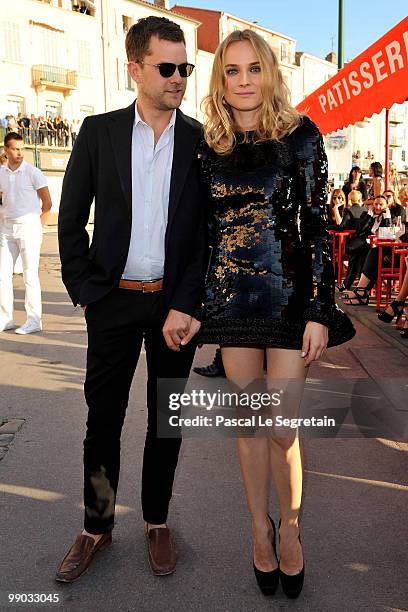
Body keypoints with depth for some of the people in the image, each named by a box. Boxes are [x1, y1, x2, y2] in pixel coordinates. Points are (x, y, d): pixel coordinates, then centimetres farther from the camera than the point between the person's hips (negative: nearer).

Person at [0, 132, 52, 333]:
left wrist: (36, 226, -1)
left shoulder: (32, 172, -4)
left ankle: (34, 321, 2)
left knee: (30, 275, -4)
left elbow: (47, 203, -2)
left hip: (28, 226, -5)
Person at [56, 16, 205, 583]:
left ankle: (156, 521, 32)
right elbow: (71, 221, 5)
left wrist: (186, 305, -10)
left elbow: (210, 233, -2)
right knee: (103, 418, 9)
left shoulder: (203, 142, 1)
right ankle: (96, 526, 29)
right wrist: (85, 292, -2)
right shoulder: (98, 131, 2)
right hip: (114, 302, 0)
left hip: (177, 303, 0)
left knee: (167, 419, 12)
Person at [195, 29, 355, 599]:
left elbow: (317, 226, -5)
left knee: (283, 426, -1)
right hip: (231, 295, 3)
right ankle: (260, 527, 29)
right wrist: (195, 302, 9)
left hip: (288, 294, -3)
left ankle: (289, 531, 24)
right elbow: (207, 226, 11)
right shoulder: (210, 146, 7)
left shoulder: (300, 135, -2)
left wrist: (319, 311, -11)